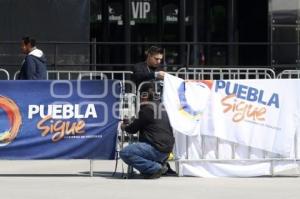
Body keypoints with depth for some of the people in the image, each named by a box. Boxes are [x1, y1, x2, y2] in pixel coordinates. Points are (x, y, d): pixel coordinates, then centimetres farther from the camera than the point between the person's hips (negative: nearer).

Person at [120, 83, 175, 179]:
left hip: (157, 149, -9)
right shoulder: (161, 107, 15)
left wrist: (124, 127, 18)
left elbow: (134, 129, -3)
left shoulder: (147, 109, -11)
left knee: (125, 153, -17)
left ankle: (155, 168, -14)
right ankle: (160, 164, 14)